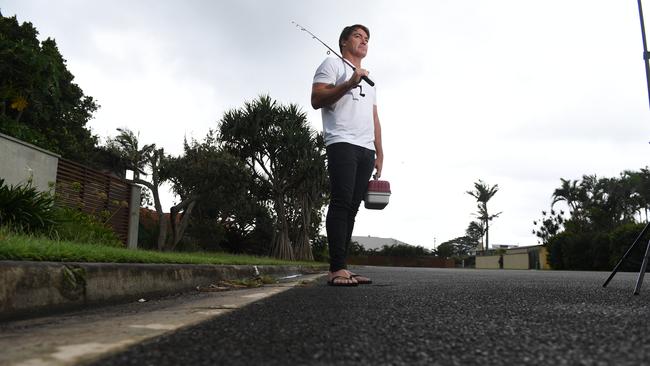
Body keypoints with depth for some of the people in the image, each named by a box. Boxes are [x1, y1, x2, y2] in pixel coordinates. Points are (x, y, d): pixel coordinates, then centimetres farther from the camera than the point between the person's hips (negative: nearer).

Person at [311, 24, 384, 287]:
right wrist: (349, 84, -15)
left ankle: (341, 268, 0)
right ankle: (336, 269, -18)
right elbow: (316, 100, -5)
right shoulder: (333, 64, 10)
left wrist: (379, 153, 17)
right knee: (341, 203, -16)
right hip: (342, 144, -7)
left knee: (352, 207, 0)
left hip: (366, 149, 7)